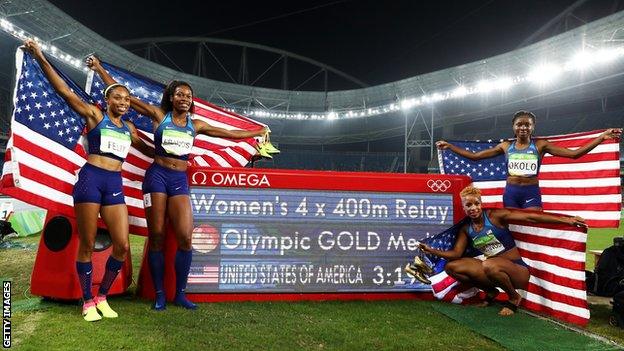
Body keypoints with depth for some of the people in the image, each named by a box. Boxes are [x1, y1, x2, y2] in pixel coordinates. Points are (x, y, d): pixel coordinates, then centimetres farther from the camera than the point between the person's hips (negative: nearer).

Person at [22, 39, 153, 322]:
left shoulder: (129, 128, 18)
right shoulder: (94, 115, 5)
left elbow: (147, 149, 34)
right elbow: (65, 91, -3)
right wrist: (40, 58, -7)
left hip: (115, 185, 4)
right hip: (90, 180, -4)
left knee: (122, 246, -4)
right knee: (87, 245, 2)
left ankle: (102, 297, 16)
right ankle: (87, 301, 16)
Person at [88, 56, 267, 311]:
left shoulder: (195, 125, 12)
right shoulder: (159, 115, 4)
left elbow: (228, 134, 19)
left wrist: (257, 133, 23)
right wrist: (100, 69, 4)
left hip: (180, 180, 2)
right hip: (157, 176, -2)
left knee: (185, 237, -9)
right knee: (156, 237, 0)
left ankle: (180, 294, 5)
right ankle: (159, 294, 10)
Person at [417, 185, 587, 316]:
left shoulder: (495, 216, -10)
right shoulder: (466, 230, 5)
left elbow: (530, 217, -14)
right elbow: (456, 253, 3)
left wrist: (566, 220, -18)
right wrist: (432, 251, -13)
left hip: (518, 269, -5)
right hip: (495, 269, 5)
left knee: (489, 265, -39)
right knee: (452, 267, -11)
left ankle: (514, 297, -7)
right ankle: (490, 291, 10)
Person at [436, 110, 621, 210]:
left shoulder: (540, 145, 0)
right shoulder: (505, 146, 6)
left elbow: (573, 153, -5)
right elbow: (474, 156, 8)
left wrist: (602, 137, -12)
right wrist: (449, 145, 7)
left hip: (532, 193, -2)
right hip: (510, 193, 2)